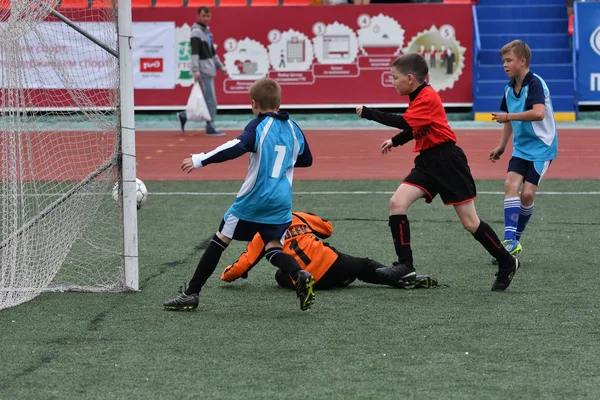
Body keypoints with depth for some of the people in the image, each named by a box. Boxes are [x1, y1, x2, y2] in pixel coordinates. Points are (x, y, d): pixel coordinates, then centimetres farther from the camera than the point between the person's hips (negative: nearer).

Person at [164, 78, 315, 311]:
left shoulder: (258, 126, -9)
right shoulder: (293, 129, 8)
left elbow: (237, 147, -28)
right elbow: (306, 160, 22)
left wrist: (200, 160, -28)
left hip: (252, 199, -4)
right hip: (281, 203, 4)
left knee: (220, 240, 8)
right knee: (273, 248, 8)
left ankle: (191, 294, 12)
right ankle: (300, 276, -24)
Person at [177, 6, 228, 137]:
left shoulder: (207, 31, 19)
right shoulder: (196, 32, -10)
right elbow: (194, 53, -19)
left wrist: (221, 67, 25)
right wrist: (195, 71, -27)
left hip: (210, 70, 9)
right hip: (203, 71, -9)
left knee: (208, 100, 11)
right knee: (211, 100, -8)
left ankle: (183, 116, 18)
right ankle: (210, 128, -3)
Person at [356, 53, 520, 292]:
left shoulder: (427, 97, -18)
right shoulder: (419, 97, 11)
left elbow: (404, 122, -31)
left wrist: (368, 113, -27)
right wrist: (394, 141, 17)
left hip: (447, 161, -9)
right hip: (427, 162, 9)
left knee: (470, 222, -4)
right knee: (397, 203, -9)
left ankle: (506, 263, 13)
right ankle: (405, 266, -10)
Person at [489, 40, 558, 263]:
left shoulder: (535, 84, -18)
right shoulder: (509, 89, 6)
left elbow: (539, 113, -34)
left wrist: (509, 116, -30)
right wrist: (501, 146, 17)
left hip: (541, 146, -6)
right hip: (521, 147, 6)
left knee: (527, 193, -10)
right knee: (511, 184, -13)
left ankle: (515, 238, 8)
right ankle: (510, 240, -18)